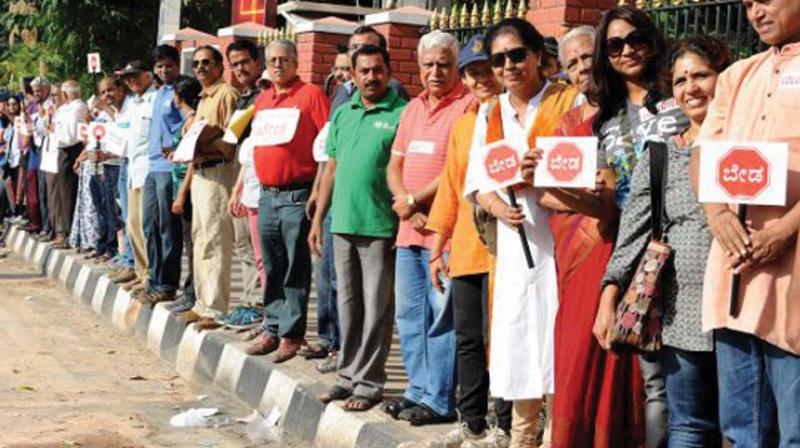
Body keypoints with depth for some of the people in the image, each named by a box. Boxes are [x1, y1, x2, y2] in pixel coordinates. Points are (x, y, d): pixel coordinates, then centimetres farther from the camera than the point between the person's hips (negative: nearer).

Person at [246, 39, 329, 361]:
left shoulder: (311, 94, -3)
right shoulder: (262, 100, 18)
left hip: (298, 194, -6)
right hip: (267, 195, 6)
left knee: (295, 270, -2)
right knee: (272, 268, 11)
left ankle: (291, 334, 2)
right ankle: (271, 328, 18)